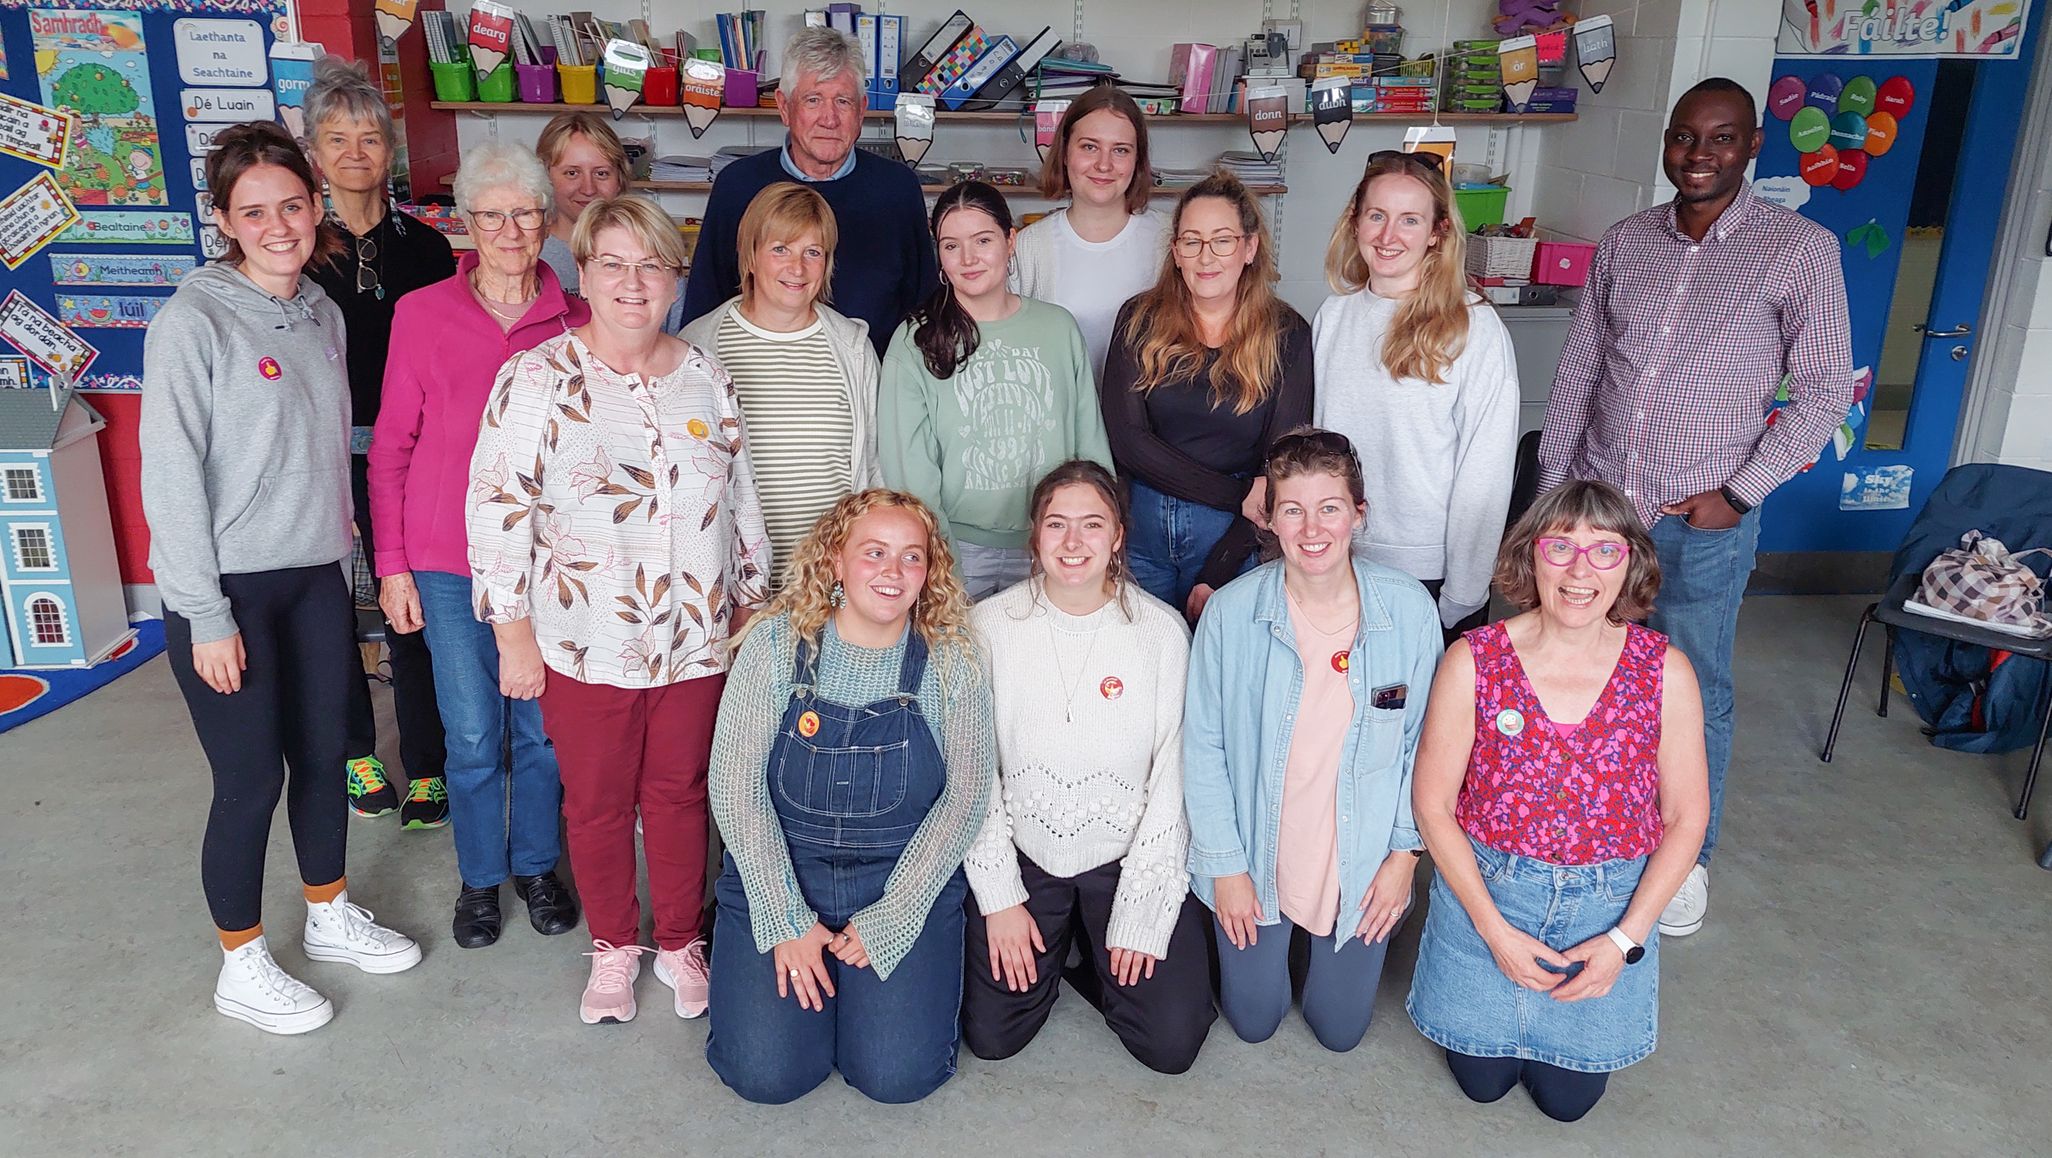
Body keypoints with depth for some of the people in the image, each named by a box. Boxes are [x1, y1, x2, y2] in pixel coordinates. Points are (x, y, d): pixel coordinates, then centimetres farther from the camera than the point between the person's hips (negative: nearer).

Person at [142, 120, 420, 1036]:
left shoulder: (321, 314, 7)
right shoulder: (193, 324, -13)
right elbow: (170, 480, -14)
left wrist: (342, 557, 11)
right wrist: (206, 617, -15)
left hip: (316, 579, 6)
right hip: (227, 589, -6)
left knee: (324, 754, 16)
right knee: (251, 778, 3)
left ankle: (331, 917, 37)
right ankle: (243, 969, 23)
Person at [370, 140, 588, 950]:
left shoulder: (574, 322, 0)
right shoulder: (421, 314, -2)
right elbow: (391, 445, 1)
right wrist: (391, 564, -1)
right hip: (450, 563, -1)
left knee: (542, 727, 11)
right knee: (472, 735, 7)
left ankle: (537, 865, 33)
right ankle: (480, 877, 29)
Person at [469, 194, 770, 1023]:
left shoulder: (705, 379, 5)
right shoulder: (538, 378, -8)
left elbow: (741, 499, 12)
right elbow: (497, 505, -8)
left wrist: (752, 605, 12)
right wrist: (513, 631, -9)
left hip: (696, 639, 3)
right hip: (584, 644, -2)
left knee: (680, 794, 15)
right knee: (597, 802, 13)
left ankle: (680, 941, 34)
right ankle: (613, 947, 34)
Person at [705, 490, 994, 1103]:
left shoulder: (951, 659, -8)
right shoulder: (777, 644, -10)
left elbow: (966, 794, -7)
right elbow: (734, 786, -10)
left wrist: (888, 918, -12)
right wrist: (786, 920, -14)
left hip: (907, 879, 0)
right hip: (779, 872, 0)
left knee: (898, 1076, -11)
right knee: (766, 1074, -11)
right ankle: (800, 962, 19)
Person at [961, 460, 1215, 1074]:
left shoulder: (1161, 631, -11)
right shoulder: (990, 626, -9)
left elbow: (1172, 776, -9)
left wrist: (1141, 917, -11)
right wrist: (999, 898, -7)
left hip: (1128, 858, 0)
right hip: (1024, 858, 1)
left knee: (1173, 1044, -7)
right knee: (990, 1036, -4)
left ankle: (1099, 962, 23)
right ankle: (1050, 949, 26)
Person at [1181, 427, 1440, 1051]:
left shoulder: (1409, 609, -15)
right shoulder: (1231, 612, -18)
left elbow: (1422, 739, -3)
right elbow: (1203, 746, -9)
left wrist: (1404, 853, -4)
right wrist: (1225, 864, -7)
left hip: (1361, 862, 1)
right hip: (1254, 858, 0)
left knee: (1340, 1031, 16)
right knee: (1253, 1022, 16)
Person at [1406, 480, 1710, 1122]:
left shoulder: (1666, 672, -13)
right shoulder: (1473, 662, -17)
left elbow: (1686, 817, -4)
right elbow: (1432, 804, -10)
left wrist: (1625, 938, -9)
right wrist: (1494, 929, -12)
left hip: (1609, 906, 1)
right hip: (1486, 893, 0)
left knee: (1568, 1098, 15)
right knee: (1483, 1081, 13)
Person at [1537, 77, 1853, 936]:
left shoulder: (1801, 248, -6)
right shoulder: (1625, 242, 5)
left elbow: (1824, 389, -4)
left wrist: (1739, 492, -10)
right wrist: (1552, 490, 7)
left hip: (1704, 521, -3)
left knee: (1695, 693, 7)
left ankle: (1688, 857, 26)